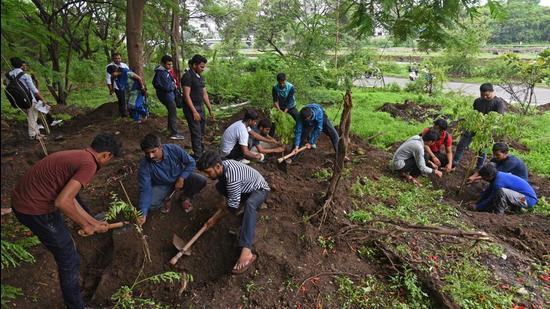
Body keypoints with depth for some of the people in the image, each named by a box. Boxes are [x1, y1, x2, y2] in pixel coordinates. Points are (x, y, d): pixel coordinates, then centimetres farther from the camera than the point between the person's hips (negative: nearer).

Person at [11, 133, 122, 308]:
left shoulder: (75, 156, 10)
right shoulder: (88, 165, -20)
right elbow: (62, 202, -28)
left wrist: (94, 222, 20)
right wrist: (85, 225, -11)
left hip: (21, 200, 10)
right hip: (35, 210, -10)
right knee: (69, 260, 4)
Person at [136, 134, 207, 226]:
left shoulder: (174, 149, -27)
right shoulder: (145, 165, -26)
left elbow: (191, 162, -13)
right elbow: (145, 189, -25)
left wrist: (181, 178, -25)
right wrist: (143, 214, -32)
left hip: (180, 178, 1)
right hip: (162, 185, 0)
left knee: (201, 180, -24)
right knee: (149, 203, -27)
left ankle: (185, 197, 7)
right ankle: (166, 199, 11)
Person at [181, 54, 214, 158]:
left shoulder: (200, 77, 14)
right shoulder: (187, 76, -12)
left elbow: (204, 94, 18)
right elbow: (186, 95, -17)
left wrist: (210, 109, 16)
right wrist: (194, 111, -20)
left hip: (201, 107, 8)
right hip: (191, 108, -8)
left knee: (201, 132, 14)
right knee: (196, 133, -6)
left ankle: (200, 152, 27)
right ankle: (198, 157, 1)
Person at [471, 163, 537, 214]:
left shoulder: (498, 181, -26)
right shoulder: (498, 175, 1)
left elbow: (491, 199, -16)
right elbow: (487, 192, 11)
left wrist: (477, 207, -7)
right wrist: (476, 203, 10)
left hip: (529, 199, -10)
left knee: (501, 191, -31)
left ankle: (499, 213, -13)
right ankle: (517, 208, 18)